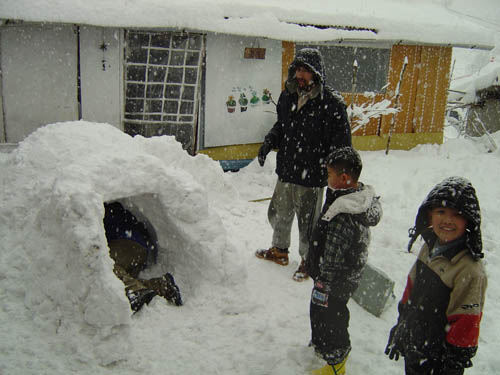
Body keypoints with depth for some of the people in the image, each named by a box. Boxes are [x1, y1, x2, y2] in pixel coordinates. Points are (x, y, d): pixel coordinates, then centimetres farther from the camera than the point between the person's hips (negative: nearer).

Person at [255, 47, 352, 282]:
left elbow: (342, 142, -12)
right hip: (286, 171, 7)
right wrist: (269, 142, 2)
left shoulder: (332, 103, -16)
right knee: (279, 214, 23)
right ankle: (280, 250, 47)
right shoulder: (287, 97, 4)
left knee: (308, 222, 10)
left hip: (311, 176, -6)